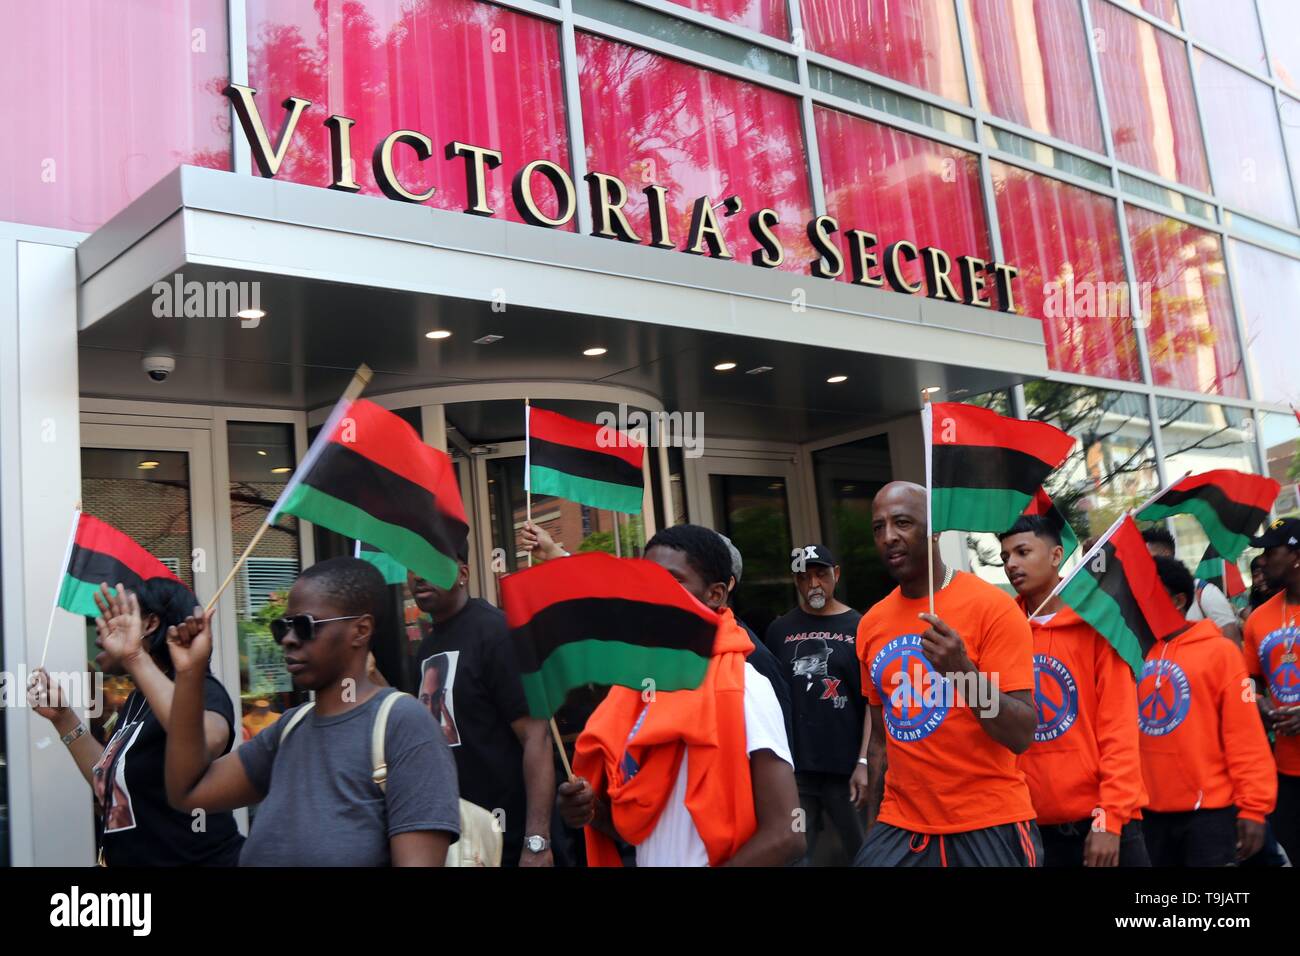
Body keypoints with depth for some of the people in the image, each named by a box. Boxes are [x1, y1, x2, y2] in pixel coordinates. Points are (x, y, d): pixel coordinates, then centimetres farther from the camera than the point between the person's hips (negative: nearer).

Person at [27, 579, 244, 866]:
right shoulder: (136, 701, 10)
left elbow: (205, 744, -41)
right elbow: (110, 782, 17)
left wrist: (136, 658, -41)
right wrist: (63, 717, 11)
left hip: (196, 859, -9)